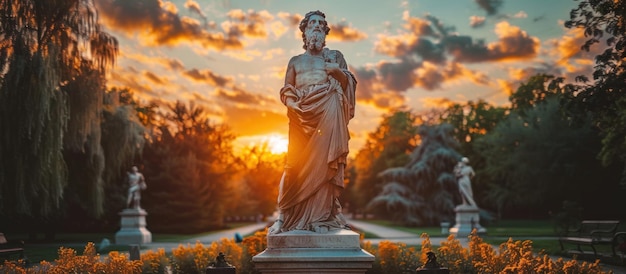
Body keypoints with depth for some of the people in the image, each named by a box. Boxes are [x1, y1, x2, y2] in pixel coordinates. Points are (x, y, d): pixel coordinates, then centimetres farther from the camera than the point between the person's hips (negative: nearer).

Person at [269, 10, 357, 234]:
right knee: (298, 163, -7)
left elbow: (349, 85, 10)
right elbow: (286, 91, 13)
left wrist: (339, 72, -10)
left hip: (327, 115, -1)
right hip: (302, 116, 2)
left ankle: (321, 215, -15)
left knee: (324, 161, -13)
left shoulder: (335, 56, 19)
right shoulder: (295, 61, 22)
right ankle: (292, 215, -5)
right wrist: (291, 103, -9)